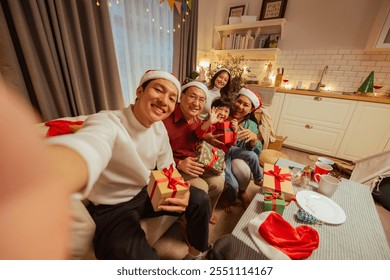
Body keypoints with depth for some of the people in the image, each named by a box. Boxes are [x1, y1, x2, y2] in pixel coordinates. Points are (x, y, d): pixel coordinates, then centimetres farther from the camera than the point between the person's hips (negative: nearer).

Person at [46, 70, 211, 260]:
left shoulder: (159, 127, -5)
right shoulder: (107, 123, -27)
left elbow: (167, 168, 1)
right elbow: (85, 149, -51)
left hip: (146, 194, 6)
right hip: (112, 209, -5)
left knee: (199, 200, -3)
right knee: (137, 255, -30)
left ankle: (196, 253, 25)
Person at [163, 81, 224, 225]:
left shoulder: (197, 120, 5)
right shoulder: (165, 118, -22)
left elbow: (197, 146, 12)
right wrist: (178, 164, -30)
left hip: (193, 163, 7)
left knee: (218, 180, -6)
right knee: (200, 187, -23)